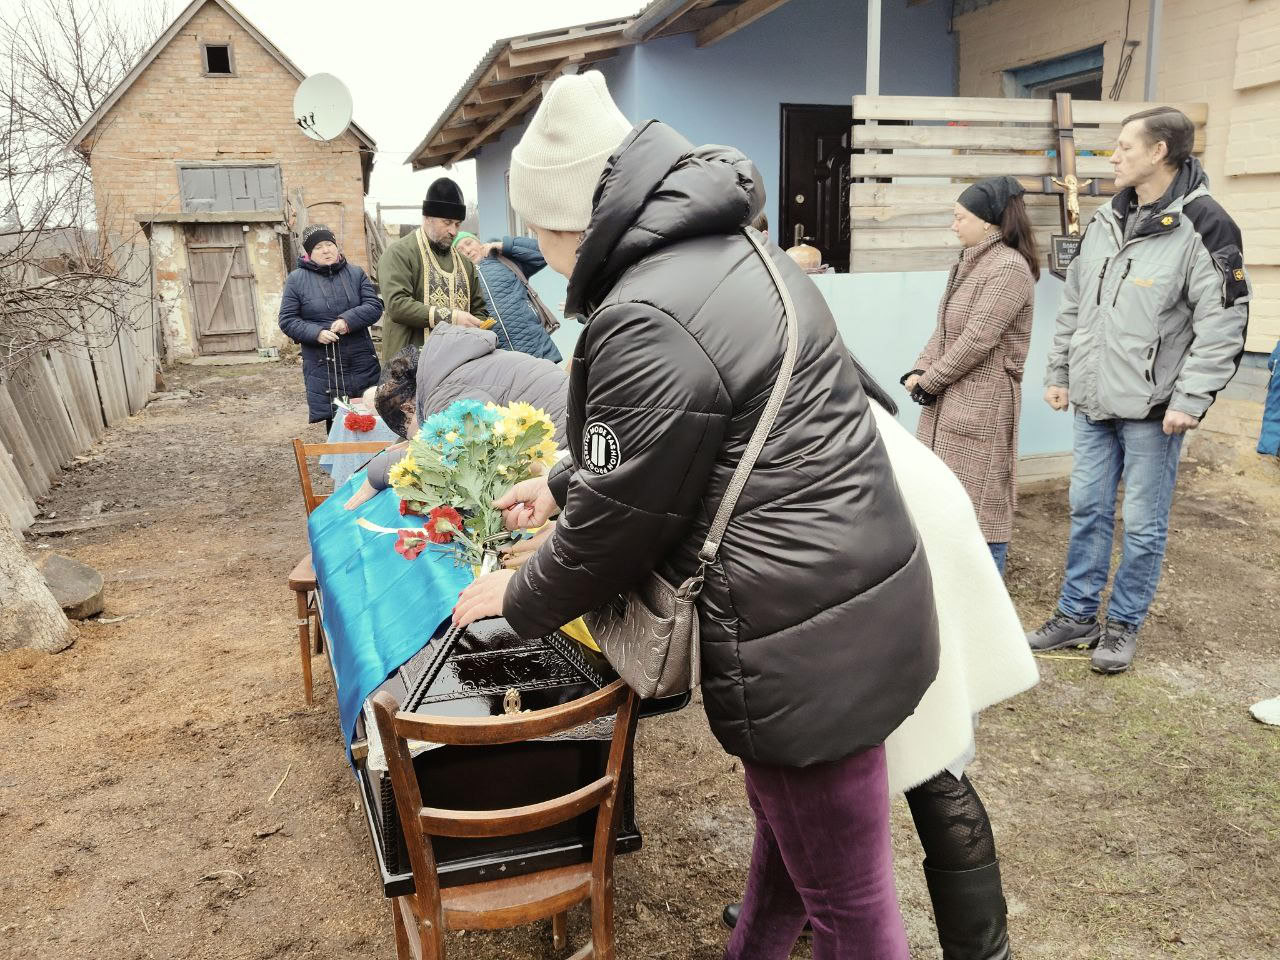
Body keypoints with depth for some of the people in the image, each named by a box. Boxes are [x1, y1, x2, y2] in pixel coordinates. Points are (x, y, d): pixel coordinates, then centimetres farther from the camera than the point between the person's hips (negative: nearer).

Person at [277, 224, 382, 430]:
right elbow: (287, 320, 2)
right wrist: (316, 333, -15)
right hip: (323, 366, -2)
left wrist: (349, 319, -17)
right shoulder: (296, 279, 3)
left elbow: (375, 306, 1)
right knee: (335, 422, -5)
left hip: (361, 364, 2)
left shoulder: (356, 273, 9)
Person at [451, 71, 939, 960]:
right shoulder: (736, 251, 11)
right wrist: (560, 482, 30)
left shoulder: (646, 319, -22)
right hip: (862, 599, 10)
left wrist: (516, 599, 5)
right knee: (784, 818, 29)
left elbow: (618, 520, -13)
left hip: (806, 638, -10)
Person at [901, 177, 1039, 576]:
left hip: (981, 403, -9)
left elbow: (977, 339, -20)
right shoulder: (971, 263, 15)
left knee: (980, 500, 0)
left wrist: (929, 380, -11)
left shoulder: (1009, 267, -15)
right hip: (949, 398, 9)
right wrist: (919, 371, -2)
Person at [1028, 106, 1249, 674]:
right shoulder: (1103, 224, 9)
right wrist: (1059, 373, 14)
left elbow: (1223, 323, -13)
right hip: (1093, 404, 6)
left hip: (1153, 411, -6)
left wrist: (1190, 400, -17)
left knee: (1144, 525, 6)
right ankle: (1077, 615, 25)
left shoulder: (1202, 226, -11)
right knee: (1088, 511, 12)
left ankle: (1124, 625, 21)